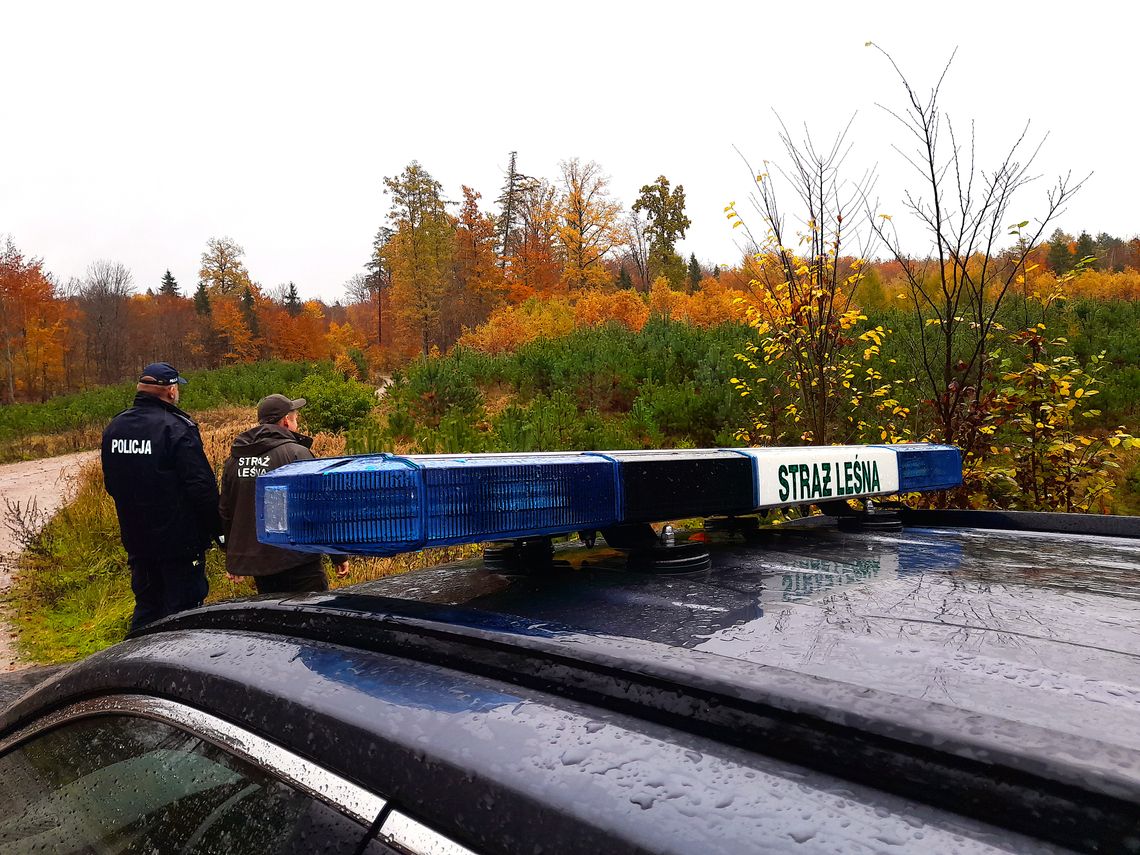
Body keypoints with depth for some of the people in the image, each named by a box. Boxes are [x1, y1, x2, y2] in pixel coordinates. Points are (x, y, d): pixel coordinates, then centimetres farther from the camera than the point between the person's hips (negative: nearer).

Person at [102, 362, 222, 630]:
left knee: (146, 610, 20)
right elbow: (201, 486, -20)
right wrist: (216, 528, -11)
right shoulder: (178, 428, -17)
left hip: (136, 540, 7)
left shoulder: (114, 428, 6)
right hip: (179, 541, -7)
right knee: (182, 614, 2)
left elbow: (111, 484, 16)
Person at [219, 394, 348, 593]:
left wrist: (232, 559, 31)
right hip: (297, 560, -7)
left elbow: (226, 512, 19)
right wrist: (339, 556, -5)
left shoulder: (233, 460, 10)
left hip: (255, 562, 7)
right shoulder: (297, 454, -11)